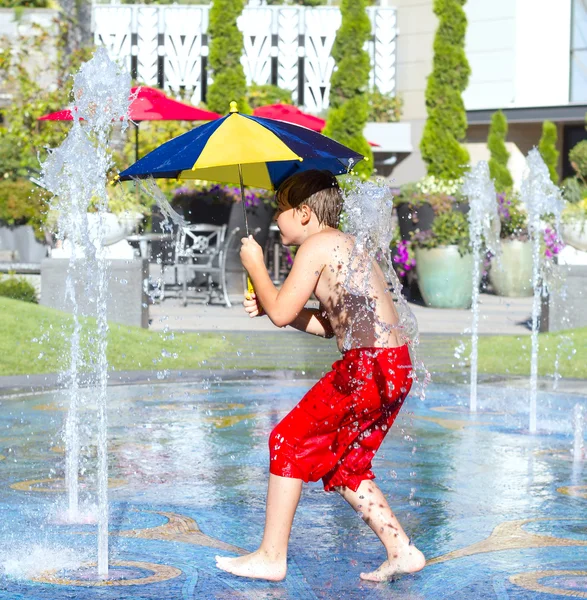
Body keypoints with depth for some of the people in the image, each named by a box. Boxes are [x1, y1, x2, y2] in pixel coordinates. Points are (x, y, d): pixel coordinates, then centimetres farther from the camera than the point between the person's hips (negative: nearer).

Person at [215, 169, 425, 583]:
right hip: (394, 367, 9)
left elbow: (281, 313, -8)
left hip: (367, 369, -9)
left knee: (288, 443, 1)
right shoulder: (345, 245, 21)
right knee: (343, 463, 19)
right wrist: (266, 305, 21)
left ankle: (272, 557, 6)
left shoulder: (317, 245, -7)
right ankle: (402, 552, 16)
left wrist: (256, 266, 7)